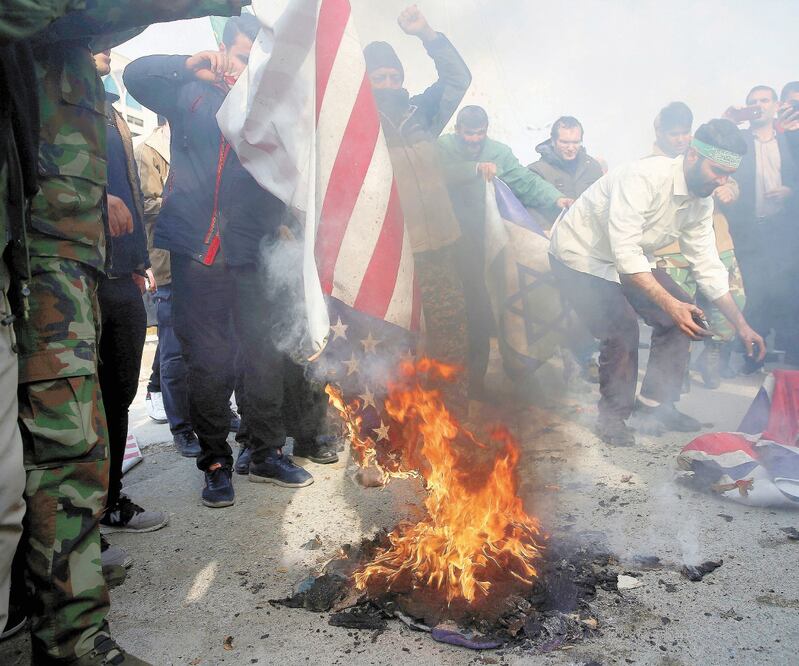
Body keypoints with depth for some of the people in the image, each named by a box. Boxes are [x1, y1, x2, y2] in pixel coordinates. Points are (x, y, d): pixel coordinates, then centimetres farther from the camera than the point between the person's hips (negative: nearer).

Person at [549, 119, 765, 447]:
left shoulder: (701, 202, -4)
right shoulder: (643, 177, -30)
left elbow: (707, 264, 2)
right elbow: (625, 252, -38)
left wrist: (741, 324, -2)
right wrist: (670, 303, -43)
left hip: (628, 258, 8)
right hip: (579, 254, -8)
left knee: (679, 317, -2)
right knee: (622, 329, -23)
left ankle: (656, 401, 14)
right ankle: (612, 417, -1)